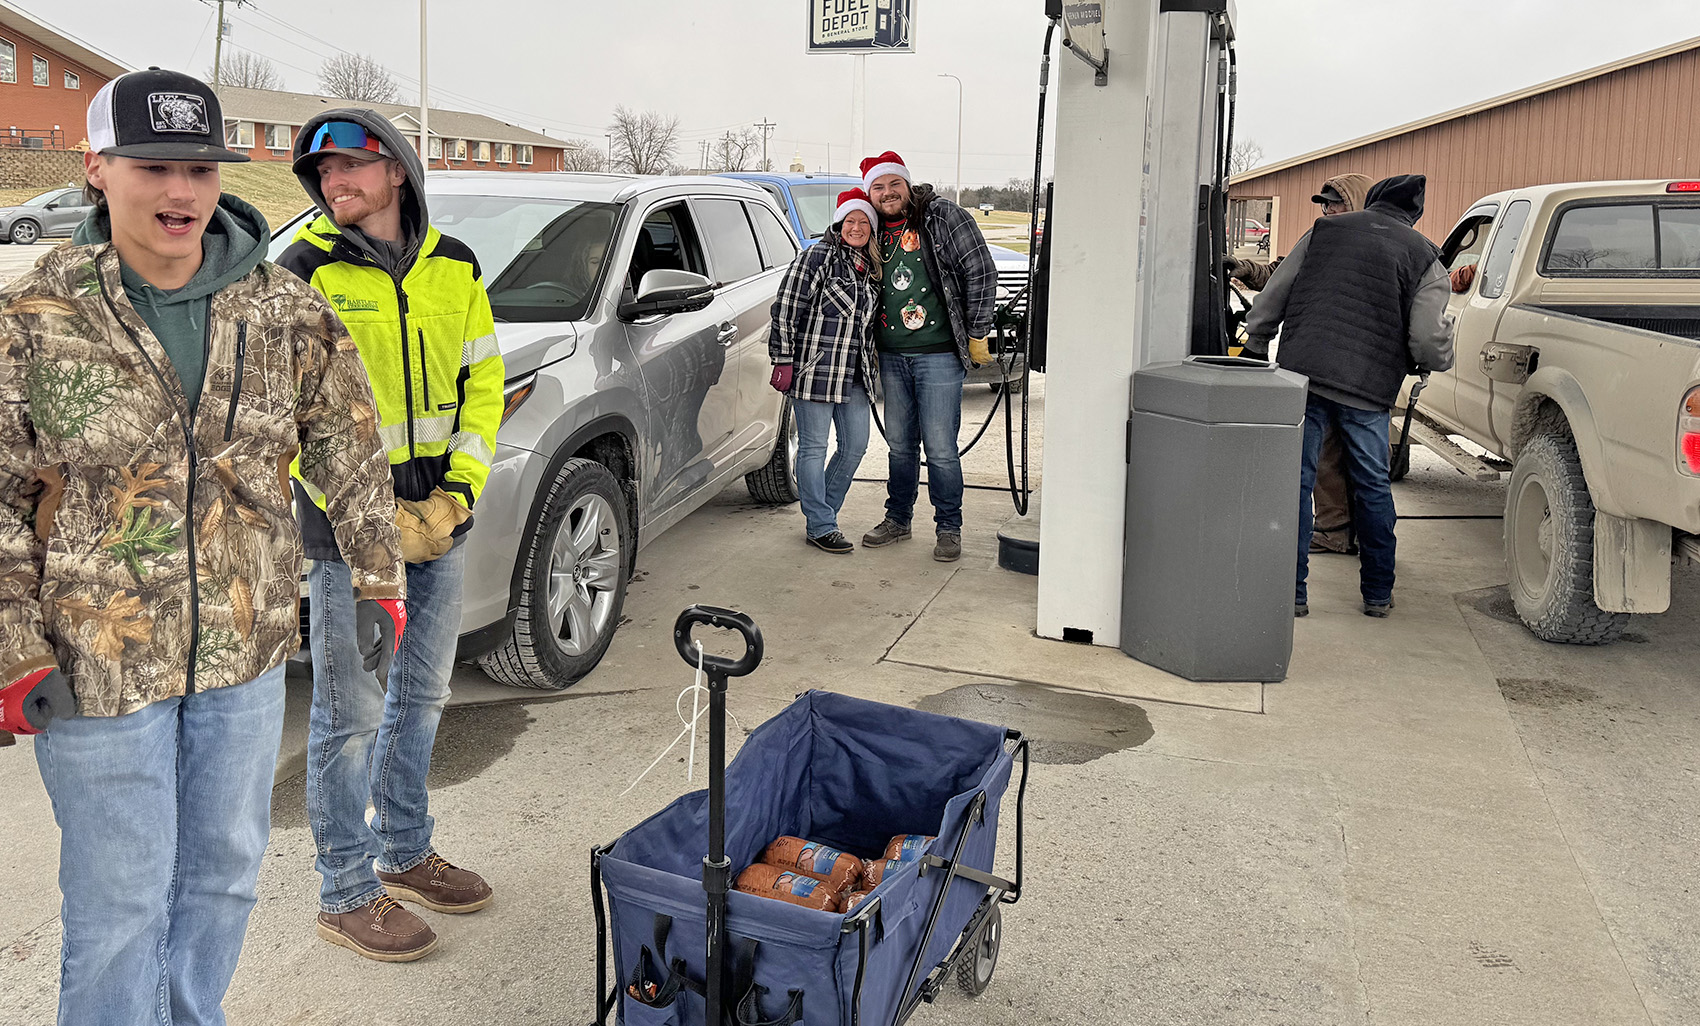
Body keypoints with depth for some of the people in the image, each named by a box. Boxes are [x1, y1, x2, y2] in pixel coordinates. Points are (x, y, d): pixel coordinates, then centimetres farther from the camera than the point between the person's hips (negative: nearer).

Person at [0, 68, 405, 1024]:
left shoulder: (287, 313, -2)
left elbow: (353, 452, 6)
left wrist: (381, 580, 4)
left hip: (248, 649, 4)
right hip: (95, 660, -3)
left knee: (226, 871, 19)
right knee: (120, 900, 7)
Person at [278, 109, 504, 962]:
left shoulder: (454, 267, 7)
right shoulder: (302, 273, -8)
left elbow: (483, 383, 10)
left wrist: (460, 490, -3)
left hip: (440, 518, 5)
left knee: (421, 695, 17)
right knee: (352, 713, 2)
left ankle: (405, 852, 35)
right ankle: (346, 892, 18)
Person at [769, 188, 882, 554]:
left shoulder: (872, 268, 14)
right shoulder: (817, 256, -7)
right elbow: (786, 308, -10)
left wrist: (871, 367, 20)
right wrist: (783, 359, -14)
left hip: (854, 374, 8)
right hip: (815, 369, -7)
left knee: (856, 445, 9)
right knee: (814, 447, -1)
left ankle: (822, 513, 25)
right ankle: (820, 527, 6)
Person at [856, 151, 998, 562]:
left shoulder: (943, 216, -6)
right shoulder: (876, 232, 11)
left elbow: (982, 273, -7)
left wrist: (977, 335, -8)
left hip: (938, 354, -5)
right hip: (891, 355, 6)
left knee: (940, 447, -3)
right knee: (900, 444, 14)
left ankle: (949, 528, 10)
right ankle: (898, 519, 27)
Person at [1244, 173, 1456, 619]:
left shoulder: (1325, 230, 12)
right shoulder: (1423, 257, 7)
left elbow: (1272, 297, 11)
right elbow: (1428, 340, -3)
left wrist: (1256, 344, 23)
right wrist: (1440, 358, 18)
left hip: (1303, 372, 0)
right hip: (1369, 387, 0)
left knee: (1297, 481, 4)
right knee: (1373, 485, 14)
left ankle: (1292, 591, 4)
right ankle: (1378, 594, 23)